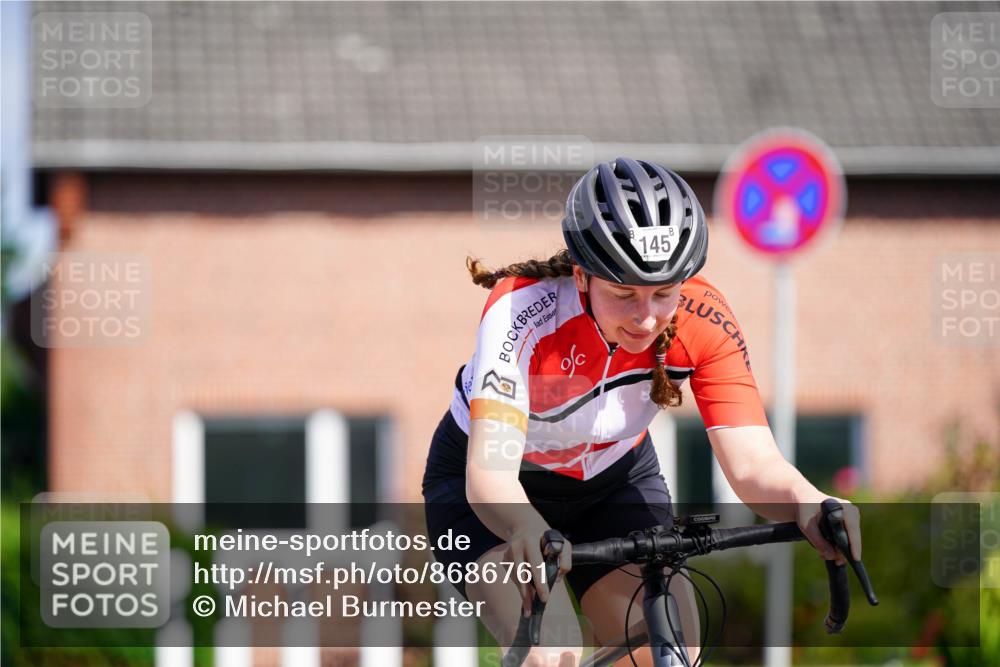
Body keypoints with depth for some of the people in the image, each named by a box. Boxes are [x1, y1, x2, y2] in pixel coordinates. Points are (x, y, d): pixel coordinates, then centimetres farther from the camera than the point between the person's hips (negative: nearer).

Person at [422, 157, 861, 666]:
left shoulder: (702, 320, -25)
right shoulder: (522, 310, -35)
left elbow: (752, 464, -31)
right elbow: (488, 471, -46)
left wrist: (806, 502, -54)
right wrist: (529, 532, -69)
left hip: (615, 479, 4)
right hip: (494, 490, -4)